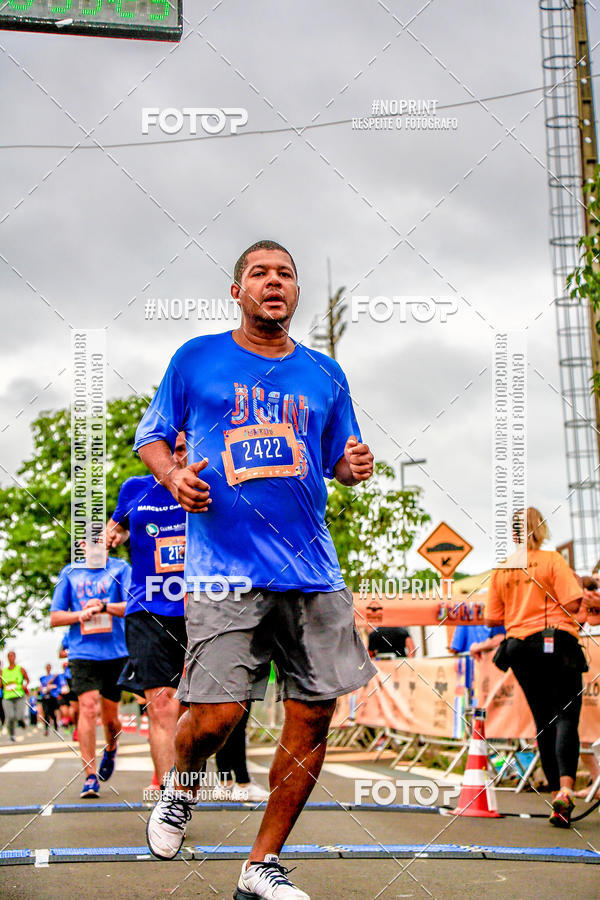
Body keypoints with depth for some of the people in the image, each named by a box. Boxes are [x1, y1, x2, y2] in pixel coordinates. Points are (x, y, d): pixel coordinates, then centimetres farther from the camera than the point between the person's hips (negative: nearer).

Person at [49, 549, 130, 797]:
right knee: (88, 707, -17)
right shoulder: (70, 573, 9)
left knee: (110, 715, 9)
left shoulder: (121, 569, 4)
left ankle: (110, 750, 42)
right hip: (83, 653, 0)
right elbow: (55, 617, 10)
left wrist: (105, 606, -25)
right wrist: (81, 614, -9)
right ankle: (90, 776, -14)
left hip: (115, 652, 0)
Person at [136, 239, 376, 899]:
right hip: (222, 567, -4)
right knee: (217, 714, -12)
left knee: (314, 717, 1)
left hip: (311, 569, 4)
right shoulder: (196, 359, 8)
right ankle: (178, 790, 25)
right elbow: (151, 436, 13)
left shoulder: (324, 374, 15)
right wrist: (172, 476, -8)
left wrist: (355, 466, -1)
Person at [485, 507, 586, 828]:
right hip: (558, 644, -4)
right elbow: (572, 603, -13)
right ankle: (566, 787, -26)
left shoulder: (501, 570, 7)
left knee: (544, 721, 12)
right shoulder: (552, 560, -5)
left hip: (520, 647, 4)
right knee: (566, 717, -7)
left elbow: (492, 618, 8)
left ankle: (555, 792, 11)